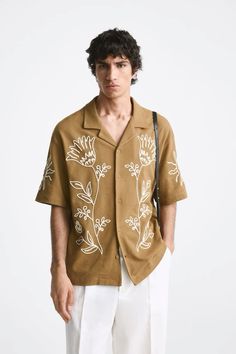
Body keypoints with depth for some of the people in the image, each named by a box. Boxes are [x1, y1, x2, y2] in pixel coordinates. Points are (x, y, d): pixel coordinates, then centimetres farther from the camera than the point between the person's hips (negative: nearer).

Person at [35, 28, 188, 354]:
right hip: (86, 270, -1)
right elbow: (60, 207, -3)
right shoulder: (67, 130, -5)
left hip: (146, 266, 1)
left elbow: (168, 198, 5)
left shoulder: (159, 127, -1)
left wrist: (165, 252, 4)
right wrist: (59, 270, -5)